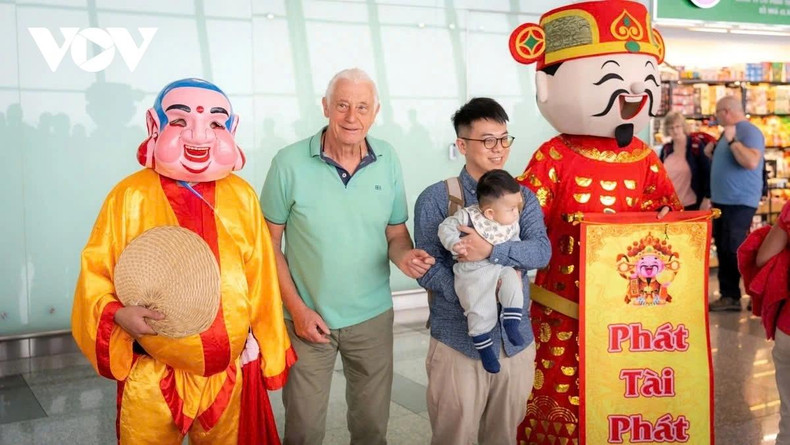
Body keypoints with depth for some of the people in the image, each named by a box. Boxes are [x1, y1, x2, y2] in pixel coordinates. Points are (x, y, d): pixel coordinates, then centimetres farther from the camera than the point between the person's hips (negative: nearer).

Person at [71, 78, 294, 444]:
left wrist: (267, 353, 10)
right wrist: (117, 314, -22)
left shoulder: (242, 196, -1)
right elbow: (96, 272, -3)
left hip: (229, 373, 3)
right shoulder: (131, 195, -10)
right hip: (152, 377, -3)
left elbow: (260, 280, 5)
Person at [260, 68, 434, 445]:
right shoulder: (290, 163, -12)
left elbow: (396, 232, 5)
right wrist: (297, 309, -10)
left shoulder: (388, 160, -2)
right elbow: (269, 242, -6)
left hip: (373, 316, 3)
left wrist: (403, 255, -18)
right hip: (307, 317, -2)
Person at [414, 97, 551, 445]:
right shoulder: (436, 199, -6)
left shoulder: (523, 197, 6)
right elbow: (428, 270, -11)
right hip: (458, 341, -3)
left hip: (516, 340, 4)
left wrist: (491, 251, -26)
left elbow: (542, 251, -10)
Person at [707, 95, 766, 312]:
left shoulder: (749, 131, -13)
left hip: (740, 202, -10)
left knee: (736, 251, -11)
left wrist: (732, 140, -25)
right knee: (724, 251, 10)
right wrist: (713, 152, 10)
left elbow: (751, 162, -28)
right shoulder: (729, 132, 16)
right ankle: (728, 296, 16)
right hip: (723, 201, 10)